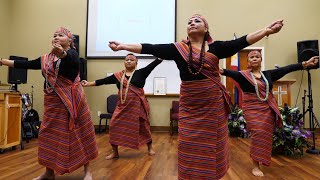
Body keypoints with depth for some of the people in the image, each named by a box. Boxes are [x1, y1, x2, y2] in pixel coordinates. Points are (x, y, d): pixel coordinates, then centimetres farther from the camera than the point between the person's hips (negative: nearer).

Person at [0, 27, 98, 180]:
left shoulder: (72, 53, -7)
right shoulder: (46, 59, 12)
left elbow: (72, 60, -30)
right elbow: (26, 64, 16)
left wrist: (62, 53, -52)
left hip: (71, 99, -6)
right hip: (53, 102, 7)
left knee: (78, 133, 0)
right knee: (49, 134, 11)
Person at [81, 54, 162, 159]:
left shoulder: (141, 73, -1)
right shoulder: (118, 75, 8)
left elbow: (155, 63, -7)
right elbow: (103, 81, 8)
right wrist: (88, 83, 4)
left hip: (137, 105, -3)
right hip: (122, 105, 3)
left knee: (143, 127, 8)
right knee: (114, 126, 0)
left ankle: (150, 148, 32)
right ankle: (115, 152, 19)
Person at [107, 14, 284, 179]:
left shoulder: (216, 47, 2)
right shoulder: (178, 48, 1)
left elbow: (241, 42, -7)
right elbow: (150, 48, -2)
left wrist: (266, 30, -18)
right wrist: (122, 46, -4)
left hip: (213, 103, 0)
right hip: (189, 104, 1)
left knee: (212, 144, 12)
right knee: (189, 145, 10)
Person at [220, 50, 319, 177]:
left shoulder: (268, 74, 8)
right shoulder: (243, 75, -4)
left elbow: (286, 69, 3)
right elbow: (231, 73, -22)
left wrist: (305, 64, -3)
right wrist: (220, 70, -41)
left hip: (268, 109, 4)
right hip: (252, 109, -4)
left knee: (266, 135, 9)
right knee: (257, 135, -7)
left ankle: (260, 160, 30)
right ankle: (255, 166, 4)